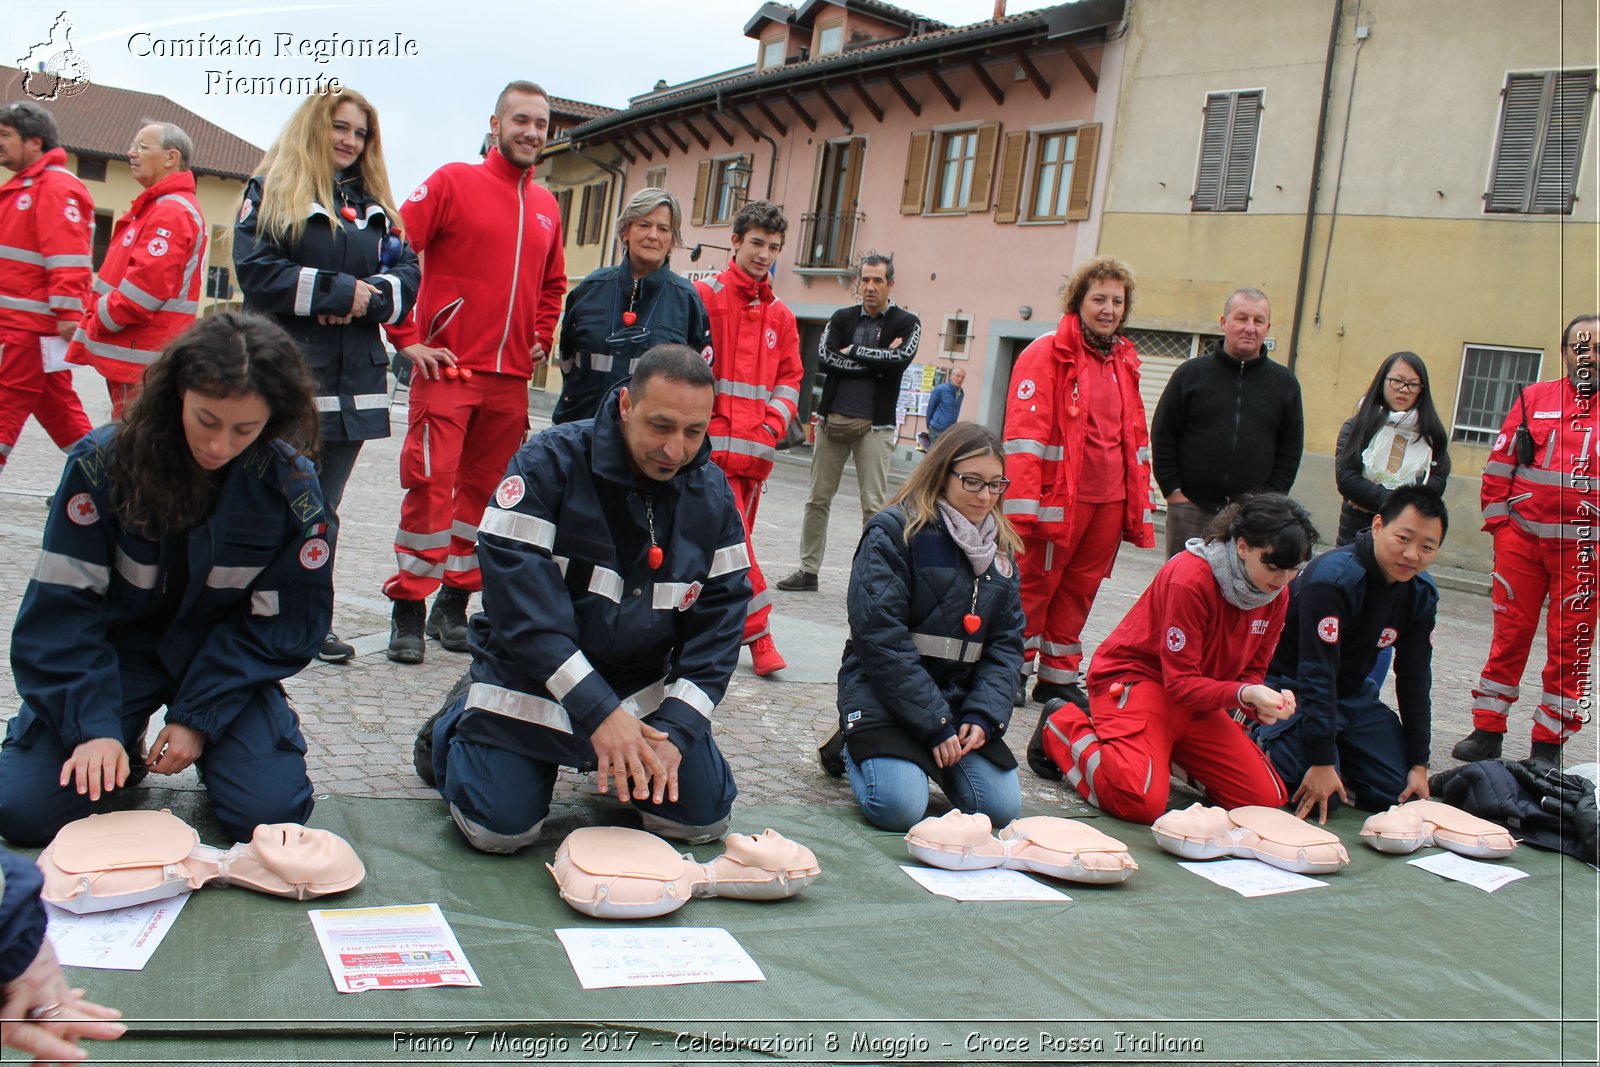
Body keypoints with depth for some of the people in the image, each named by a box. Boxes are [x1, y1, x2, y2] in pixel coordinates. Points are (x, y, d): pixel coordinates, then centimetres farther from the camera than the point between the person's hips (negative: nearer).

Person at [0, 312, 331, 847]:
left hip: (226, 658, 0)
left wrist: (199, 716, -14)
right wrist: (92, 725, -24)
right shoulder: (103, 461, -18)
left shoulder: (289, 484, -16)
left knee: (270, 812, -19)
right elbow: (63, 606, -14)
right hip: (117, 645, 0)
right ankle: (124, 748, 16)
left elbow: (285, 623, -8)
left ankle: (203, 740, 14)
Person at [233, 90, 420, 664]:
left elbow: (406, 273, 6)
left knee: (323, 504, 10)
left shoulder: (375, 205, 17)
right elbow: (257, 271, -10)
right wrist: (340, 290, -13)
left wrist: (367, 299, -14)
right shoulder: (270, 192, 3)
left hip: (354, 375, 5)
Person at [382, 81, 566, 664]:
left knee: (485, 489, 9)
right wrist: (407, 338, -9)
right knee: (430, 485, -7)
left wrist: (540, 338, 14)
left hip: (512, 377, 5)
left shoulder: (546, 206, 14)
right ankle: (408, 612, 2)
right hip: (448, 369, -5)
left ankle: (455, 604, 20)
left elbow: (552, 283, 28)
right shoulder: (454, 181, -2)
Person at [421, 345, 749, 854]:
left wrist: (675, 729, -18)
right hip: (533, 674, -3)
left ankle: (621, 761, 26)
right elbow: (519, 601, -26)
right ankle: (453, 729, 19)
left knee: (703, 816, -5)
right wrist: (599, 712, -30)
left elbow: (719, 620, -6)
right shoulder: (549, 464, -20)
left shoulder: (711, 495, -6)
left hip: (646, 680, 4)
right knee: (499, 829, -13)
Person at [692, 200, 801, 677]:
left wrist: (772, 424, 1)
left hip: (756, 449, 6)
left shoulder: (780, 315, 15)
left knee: (736, 535, 9)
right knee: (732, 535, -12)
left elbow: (789, 377, 17)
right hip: (713, 443, -5)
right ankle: (758, 632, -7)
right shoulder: (704, 297, -1)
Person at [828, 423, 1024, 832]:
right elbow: (880, 636, -17)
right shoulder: (894, 531, -10)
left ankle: (932, 759, 17)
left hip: (959, 696, 6)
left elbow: (1007, 642, 9)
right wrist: (935, 723, -18)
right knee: (899, 808, -24)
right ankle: (857, 747, 9)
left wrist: (984, 714, -9)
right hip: (885, 692, -5)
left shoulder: (1000, 549, 11)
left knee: (1002, 807, -11)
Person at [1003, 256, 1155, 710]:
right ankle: (1013, 670, 18)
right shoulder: (1047, 354, -7)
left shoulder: (1125, 361, 14)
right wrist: (1024, 503, -18)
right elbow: (1024, 433, -12)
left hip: (1109, 501, 6)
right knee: (1034, 584, 4)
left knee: (1080, 590, 13)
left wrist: (1139, 504, 15)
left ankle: (1058, 675, 25)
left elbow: (1135, 438, 19)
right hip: (1059, 498, -6)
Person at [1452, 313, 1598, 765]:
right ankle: (1487, 731, 15)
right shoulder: (1533, 399, 8)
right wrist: (1498, 522, 3)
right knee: (1509, 635, 6)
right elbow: (1500, 464, 10)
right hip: (1522, 538, 1)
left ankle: (1548, 744, 13)